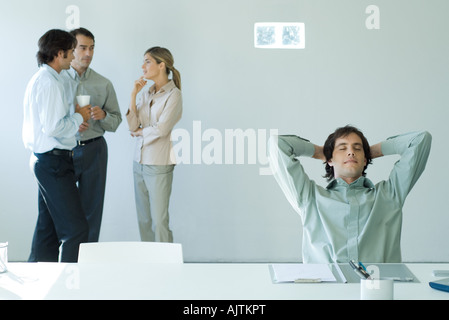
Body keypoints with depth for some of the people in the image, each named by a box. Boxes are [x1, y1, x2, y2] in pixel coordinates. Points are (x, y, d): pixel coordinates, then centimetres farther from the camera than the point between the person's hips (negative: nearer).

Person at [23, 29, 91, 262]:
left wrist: (73, 121, 15)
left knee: (48, 226, 15)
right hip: (53, 161, -11)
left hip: (43, 160, 11)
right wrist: (78, 117, -8)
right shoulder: (49, 82, -17)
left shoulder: (39, 79, 15)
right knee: (75, 228, -7)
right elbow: (53, 128, -23)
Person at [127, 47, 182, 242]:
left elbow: (161, 129, -17)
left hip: (159, 164, -7)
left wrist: (139, 132, 0)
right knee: (144, 220, 10)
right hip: (139, 162, 7)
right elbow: (133, 126, 3)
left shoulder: (173, 95, -8)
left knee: (159, 222, -4)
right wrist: (133, 95, -2)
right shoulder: (146, 94, 12)